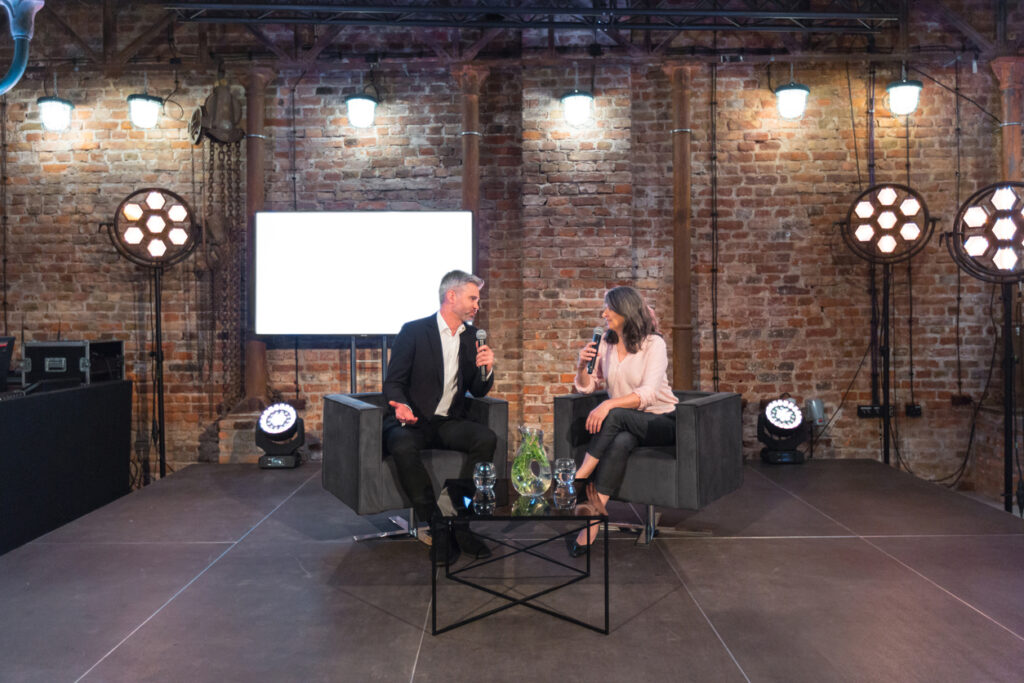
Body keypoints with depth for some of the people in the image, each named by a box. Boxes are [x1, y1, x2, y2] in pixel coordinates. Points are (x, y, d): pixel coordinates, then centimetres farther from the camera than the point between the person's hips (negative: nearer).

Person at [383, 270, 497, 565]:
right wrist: (401, 406, -27)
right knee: (403, 446, -36)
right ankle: (437, 526, -22)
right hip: (413, 420, -3)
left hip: (449, 423, 4)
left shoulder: (472, 336, 11)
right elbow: (393, 382, -5)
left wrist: (486, 369, -11)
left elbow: (478, 391, 12)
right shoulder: (413, 331, -3)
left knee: (487, 438, -25)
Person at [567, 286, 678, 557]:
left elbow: (647, 394, -22)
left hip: (661, 421, -4)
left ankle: (576, 482, -27)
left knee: (615, 416, -34)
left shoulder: (654, 344, -9)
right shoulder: (606, 343, 9)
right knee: (620, 443, -33)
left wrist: (608, 404, -35)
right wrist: (582, 366, -12)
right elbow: (586, 387, 9)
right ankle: (592, 525, -40)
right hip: (624, 424, 4)